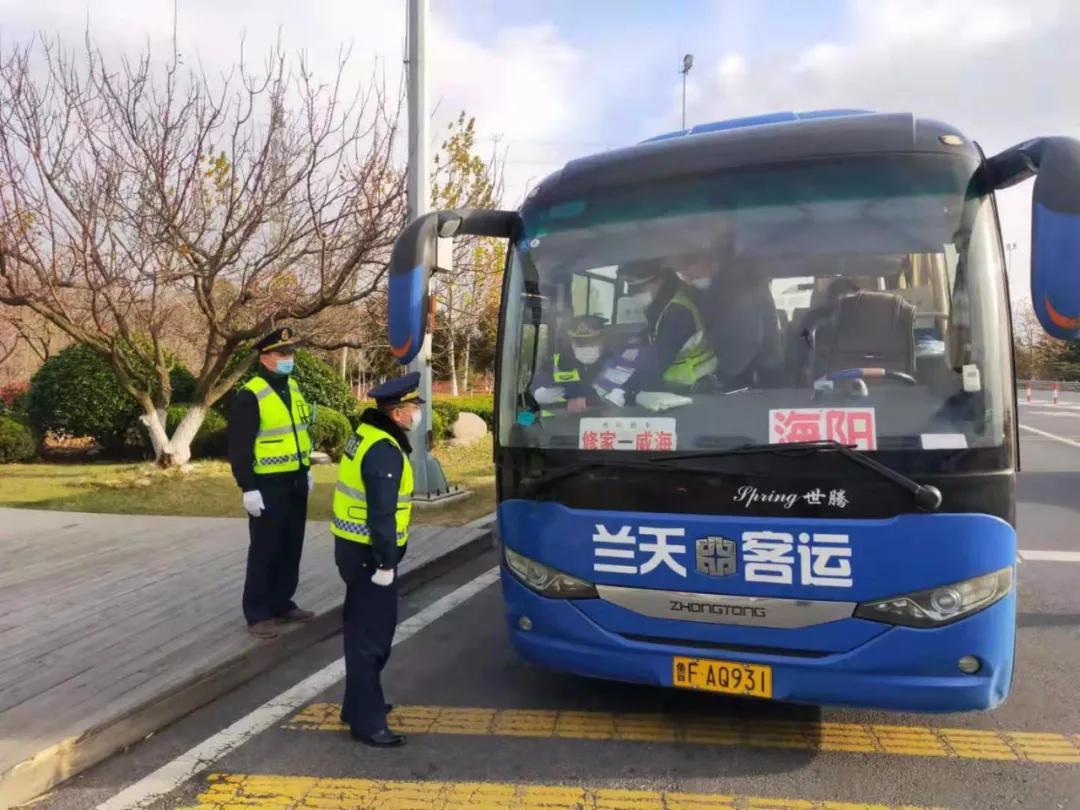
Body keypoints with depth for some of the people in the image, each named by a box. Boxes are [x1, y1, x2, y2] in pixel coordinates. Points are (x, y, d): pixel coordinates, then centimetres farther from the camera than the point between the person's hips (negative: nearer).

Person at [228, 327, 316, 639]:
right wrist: (248, 488, -19)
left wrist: (307, 470, 19)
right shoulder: (250, 396, -15)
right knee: (265, 551, 2)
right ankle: (258, 613, 14)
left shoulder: (293, 387, 10)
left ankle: (282, 604, 27)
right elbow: (238, 447, -16)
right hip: (268, 486, -7)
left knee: (291, 548, 14)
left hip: (296, 483, 7)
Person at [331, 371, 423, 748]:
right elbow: (381, 513, -25)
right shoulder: (384, 451, -23)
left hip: (353, 547, 10)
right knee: (371, 636, -2)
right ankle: (366, 722, 8)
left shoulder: (366, 434, 9)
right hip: (369, 554, -10)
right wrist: (385, 563, -20)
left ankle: (360, 703, 35)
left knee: (363, 629, 21)